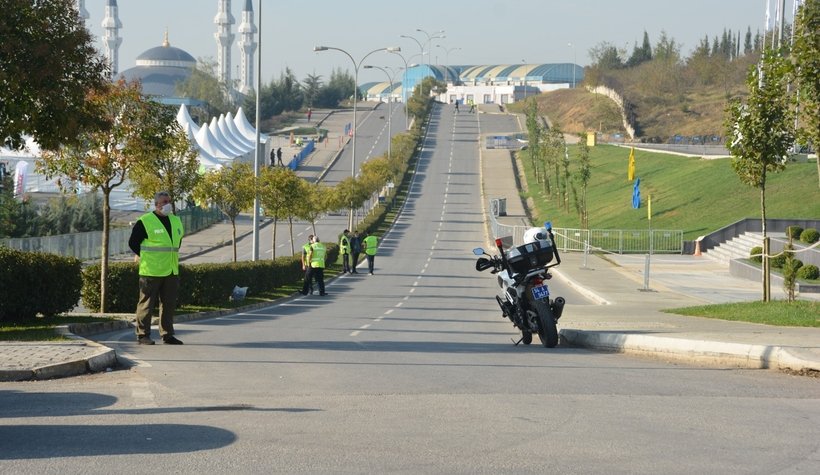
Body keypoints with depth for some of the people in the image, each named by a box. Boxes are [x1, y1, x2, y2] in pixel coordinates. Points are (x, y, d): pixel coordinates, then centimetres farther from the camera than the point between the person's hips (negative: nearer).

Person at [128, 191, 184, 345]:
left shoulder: (176, 221, 13)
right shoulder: (145, 222, -9)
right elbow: (133, 242, -4)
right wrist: (144, 256, 1)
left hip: (171, 271, 7)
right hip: (151, 271, -7)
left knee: (169, 304, 9)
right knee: (147, 303, -3)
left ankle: (167, 334, 16)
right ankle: (142, 335, 1)